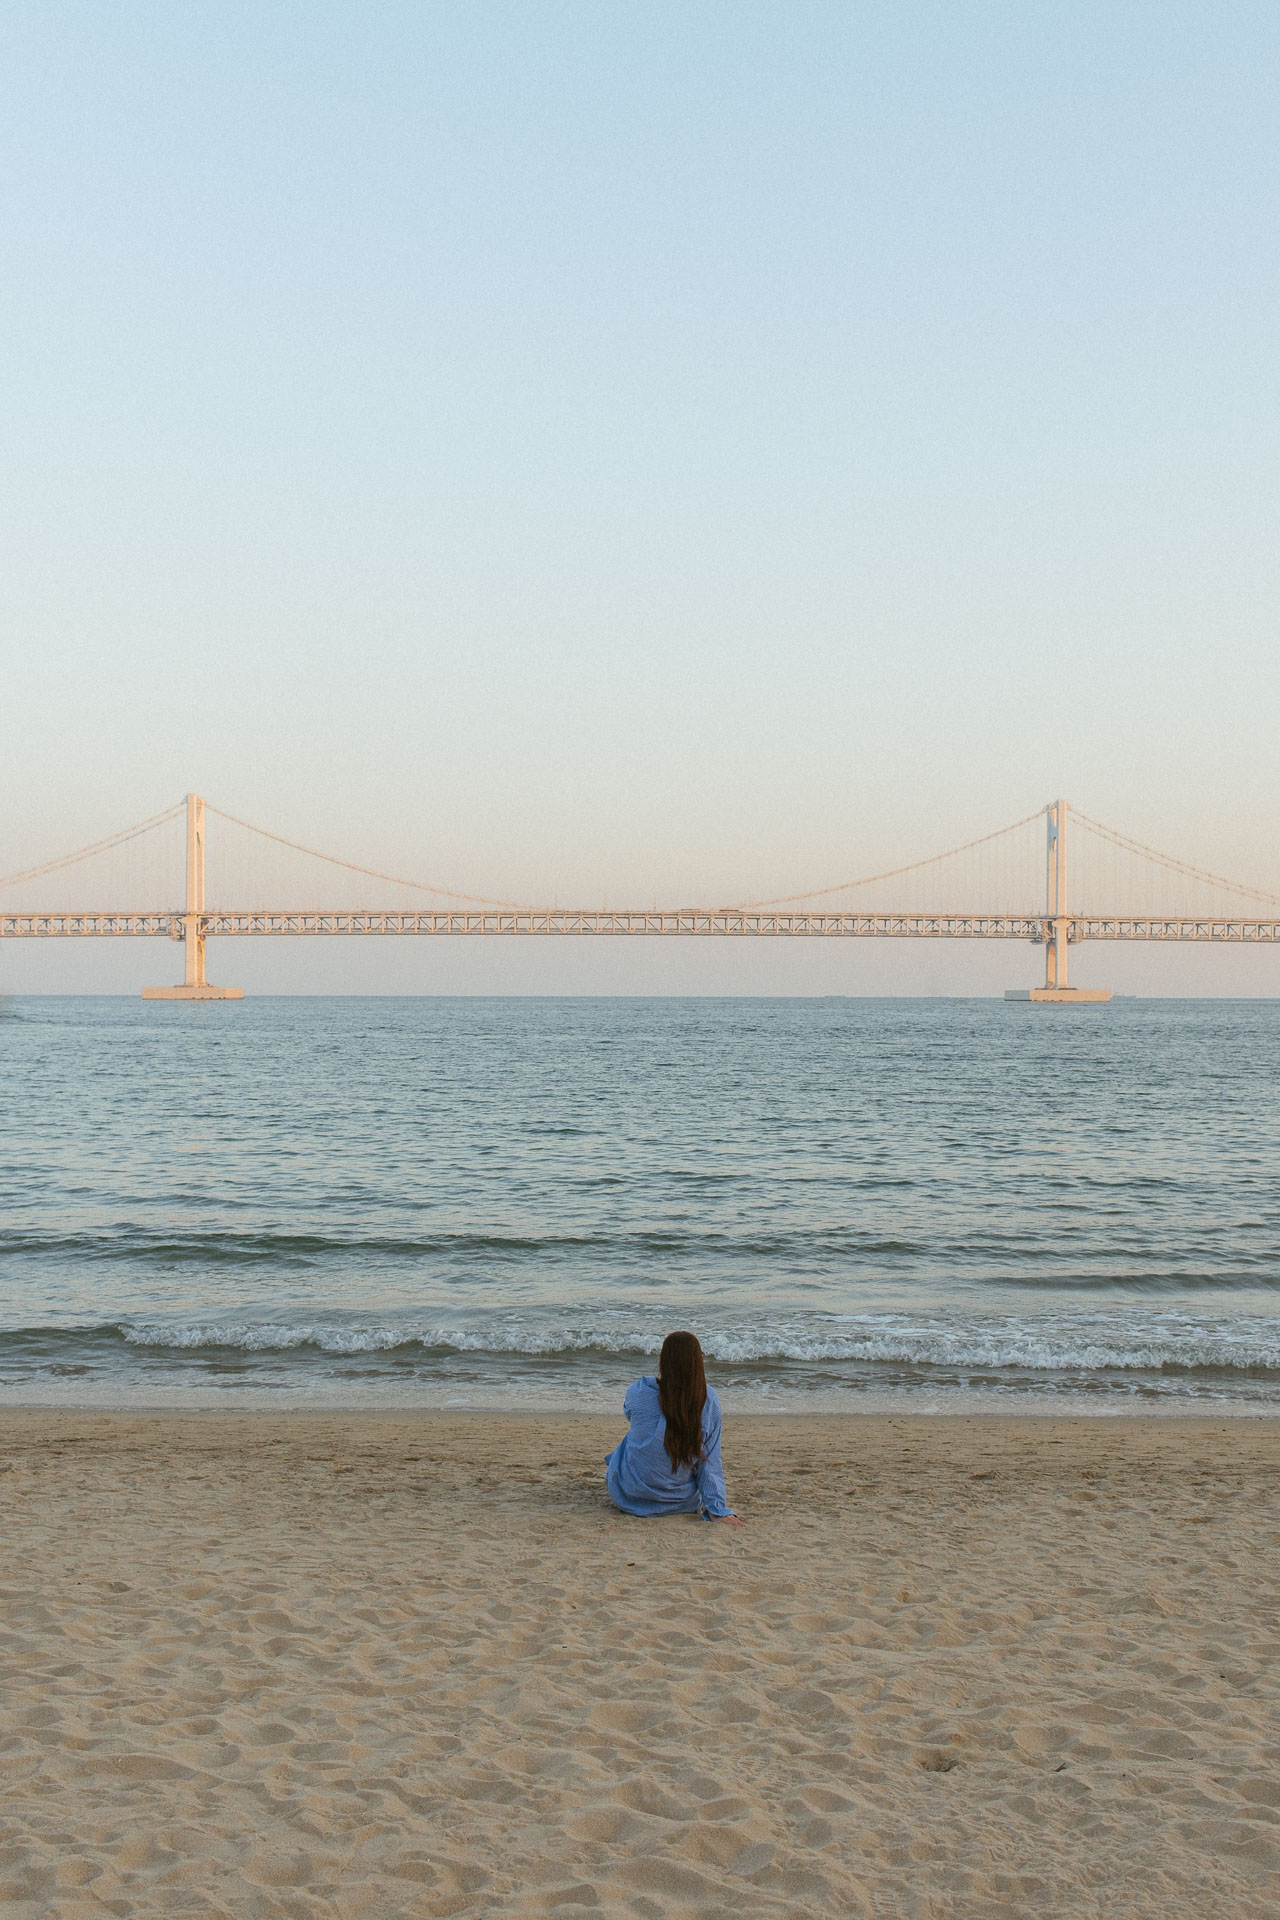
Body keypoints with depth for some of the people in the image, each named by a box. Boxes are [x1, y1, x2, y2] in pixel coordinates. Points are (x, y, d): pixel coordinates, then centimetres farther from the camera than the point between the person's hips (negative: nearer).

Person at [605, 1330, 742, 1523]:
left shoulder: (638, 1391, -16)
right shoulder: (709, 1399, -14)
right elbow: (710, 1460, -10)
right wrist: (717, 1508, -4)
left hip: (630, 1498, -1)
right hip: (682, 1502, 1)